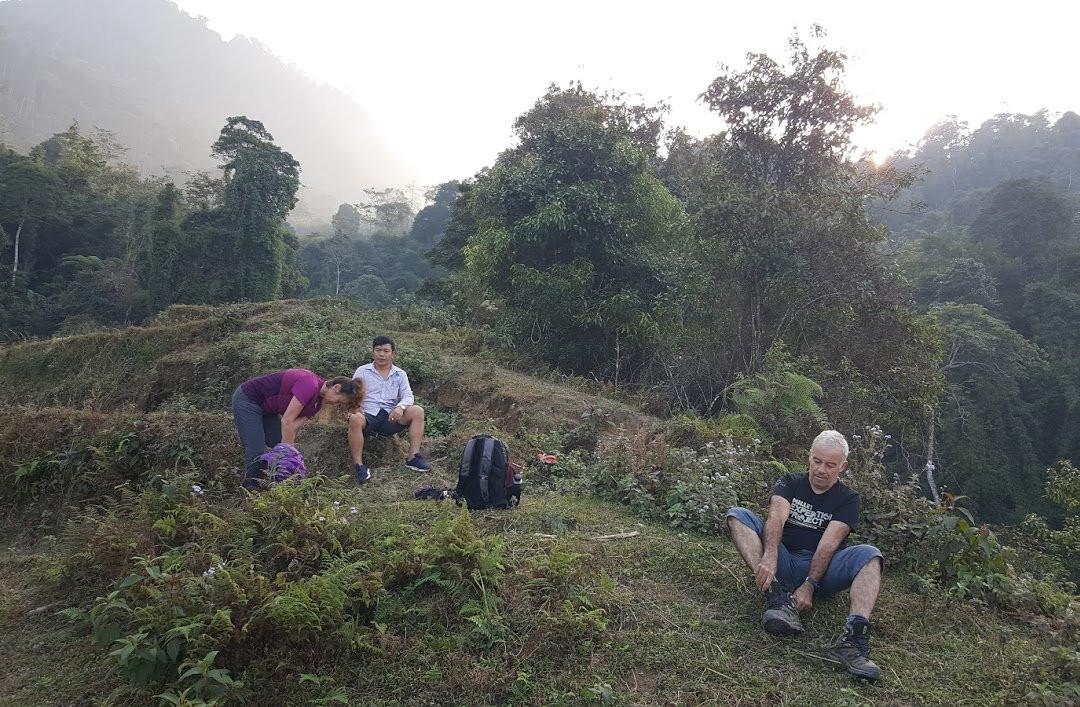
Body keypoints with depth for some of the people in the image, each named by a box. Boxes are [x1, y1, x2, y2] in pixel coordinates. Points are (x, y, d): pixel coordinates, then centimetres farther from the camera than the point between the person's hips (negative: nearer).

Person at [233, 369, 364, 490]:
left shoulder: (318, 401, -1)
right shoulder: (310, 385, -29)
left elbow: (293, 426, -6)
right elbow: (287, 421, -28)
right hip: (247, 400, -9)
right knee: (257, 453, -12)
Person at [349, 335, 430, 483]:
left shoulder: (400, 374, 15)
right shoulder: (362, 371, 10)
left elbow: (408, 396, 4)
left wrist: (400, 407, -20)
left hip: (390, 418, 2)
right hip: (368, 416, -2)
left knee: (417, 411, -21)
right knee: (355, 418, -38)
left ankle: (413, 457, -20)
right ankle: (358, 465, -28)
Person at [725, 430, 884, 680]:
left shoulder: (847, 499, 5)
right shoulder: (789, 484, 8)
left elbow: (829, 544, -11)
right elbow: (776, 518, -13)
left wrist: (809, 585, -26)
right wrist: (770, 557, -34)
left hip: (822, 570, -1)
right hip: (784, 564, 1)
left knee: (869, 554, -27)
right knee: (737, 515, -18)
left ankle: (853, 636, -48)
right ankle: (779, 597, -38)